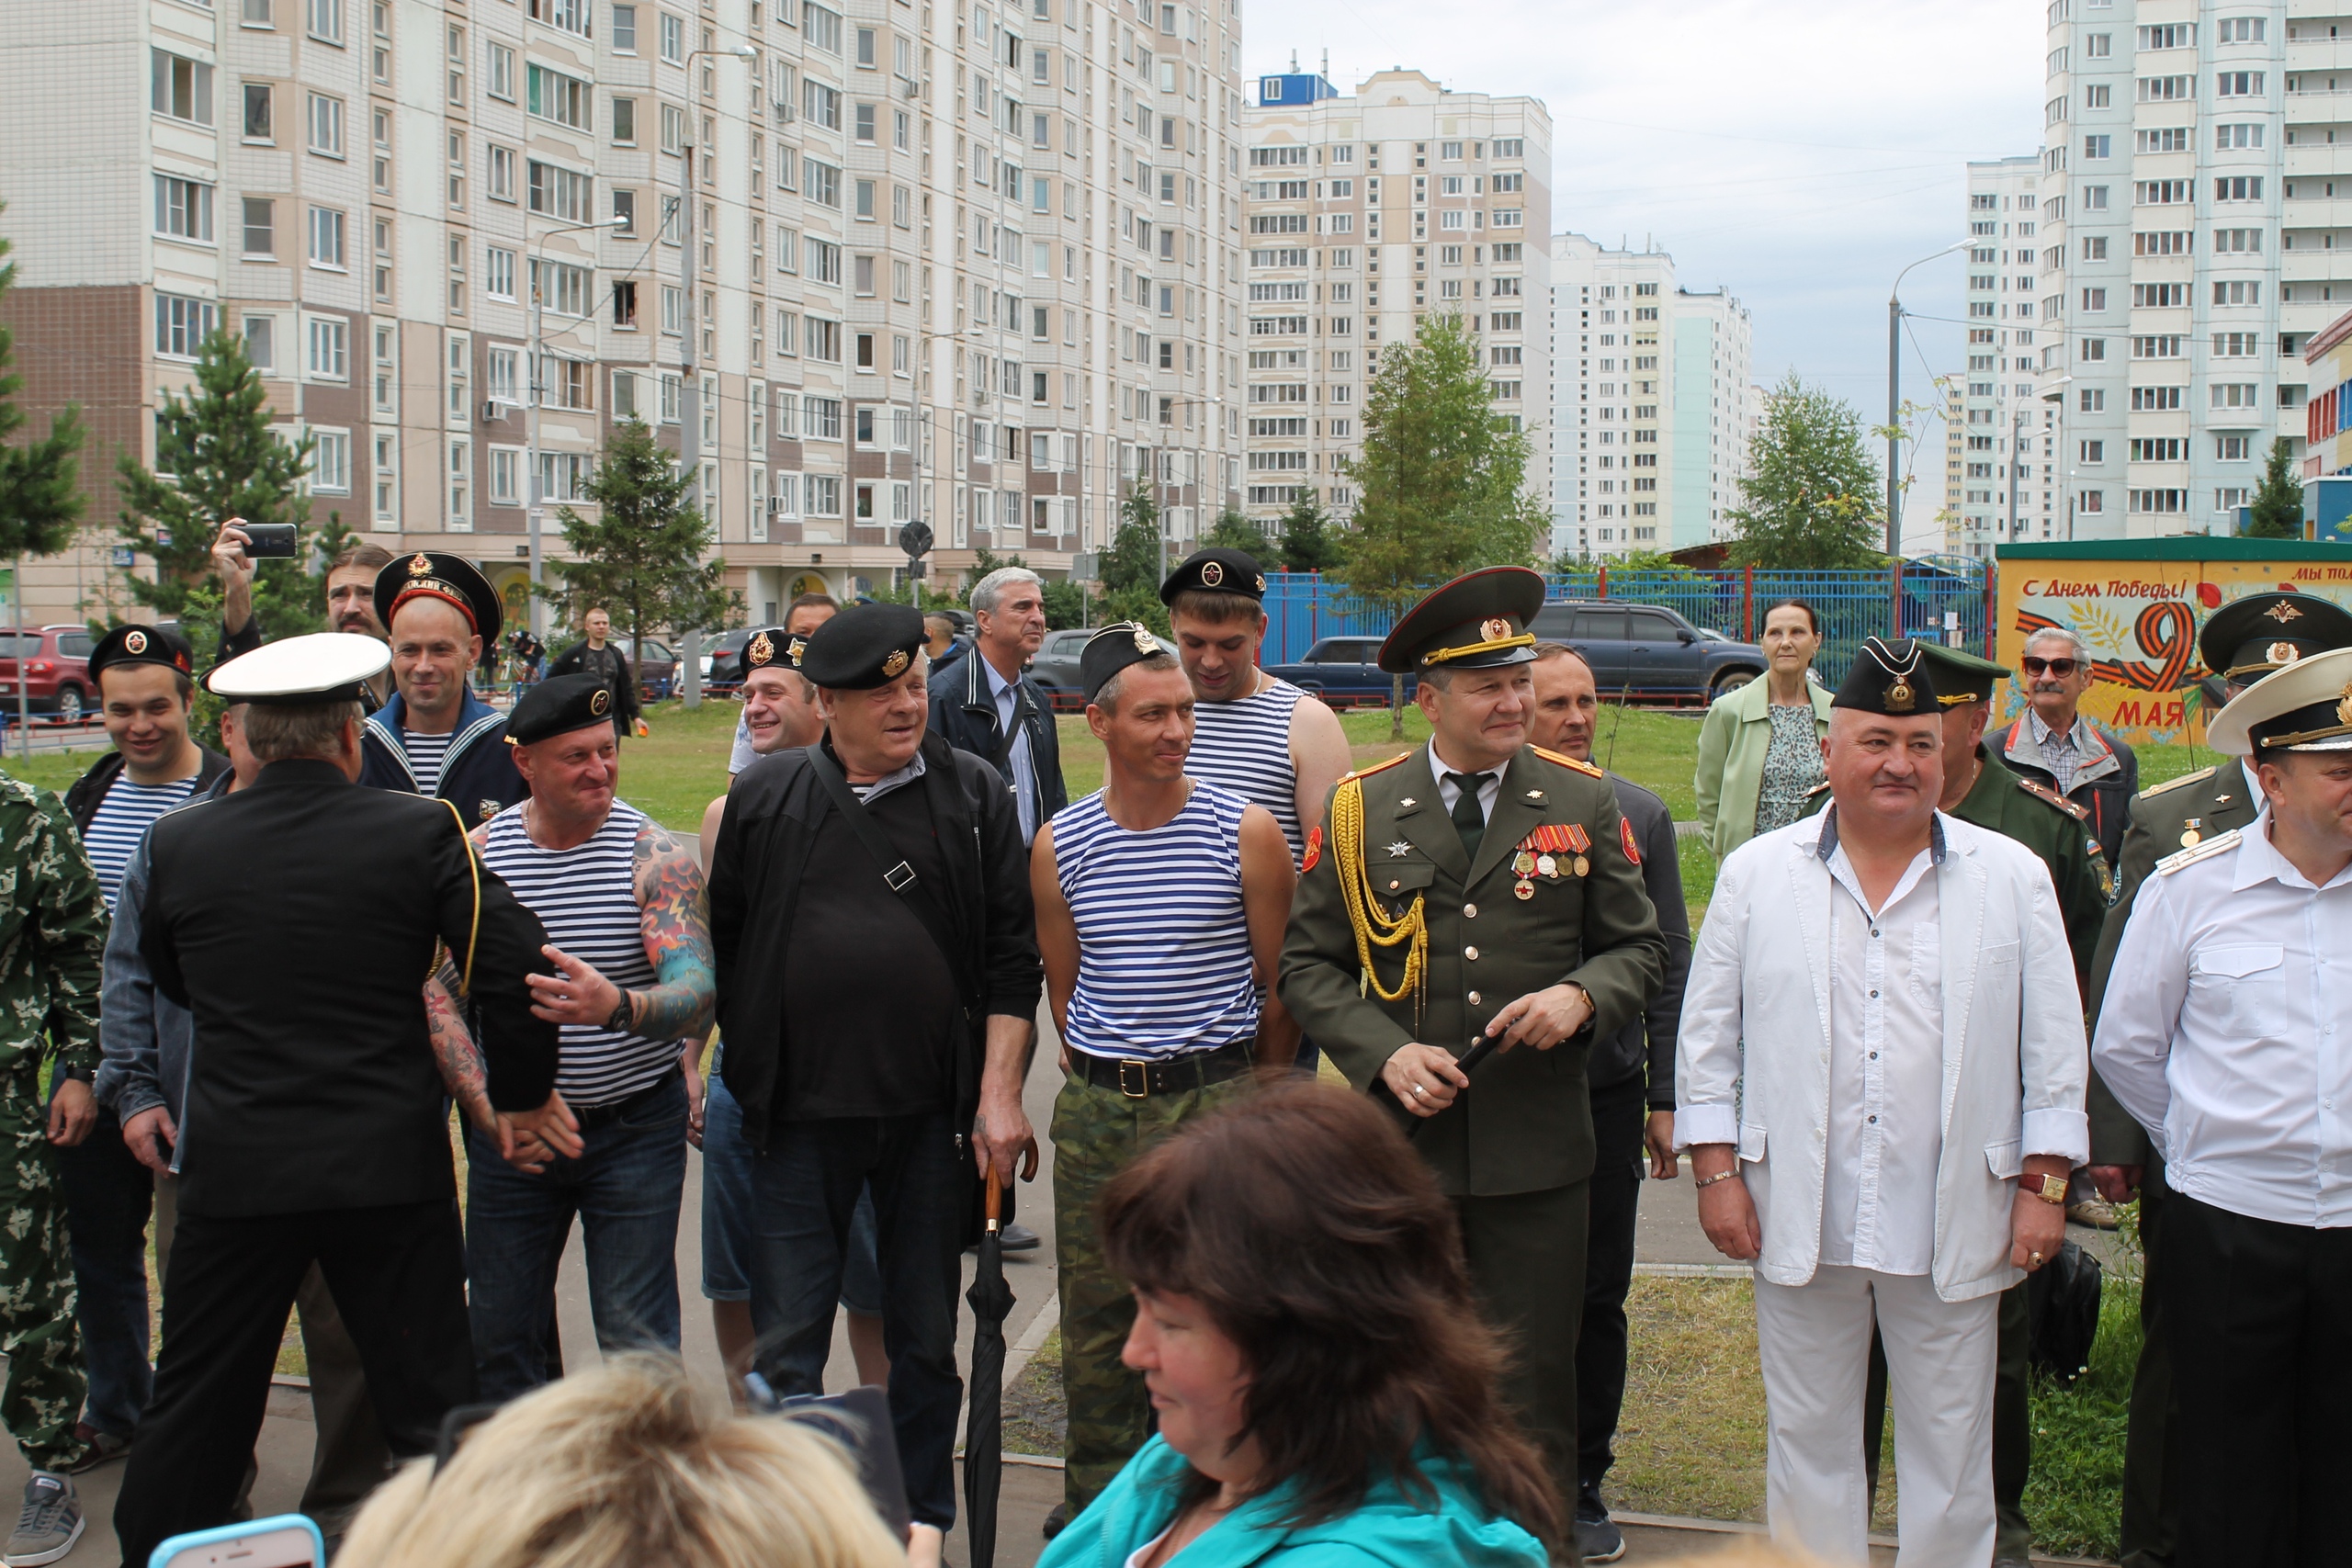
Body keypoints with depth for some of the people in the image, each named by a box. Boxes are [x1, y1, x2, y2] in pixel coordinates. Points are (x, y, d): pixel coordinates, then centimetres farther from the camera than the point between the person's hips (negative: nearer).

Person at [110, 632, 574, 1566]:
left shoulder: (177, 841, -1)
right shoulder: (419, 831, -8)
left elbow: (169, 979, 15)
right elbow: (512, 962, -11)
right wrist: (521, 1094, 3)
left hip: (233, 1166, 2)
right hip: (390, 1166, -2)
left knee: (193, 1409, 16)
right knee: (428, 1403, 8)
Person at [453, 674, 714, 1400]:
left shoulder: (655, 855, -11)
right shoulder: (479, 854, -4)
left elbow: (696, 990, -22)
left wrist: (618, 1007, -43)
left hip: (636, 1124, -2)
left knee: (637, 1340, -1)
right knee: (497, 1334, 11)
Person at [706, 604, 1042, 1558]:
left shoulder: (974, 797, 2)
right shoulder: (764, 801, 4)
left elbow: (1011, 957, 1)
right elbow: (721, 945, 9)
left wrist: (999, 1094, -5)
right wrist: (725, 1073, 7)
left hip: (934, 1118, 0)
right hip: (798, 1118, 0)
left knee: (925, 1336, 13)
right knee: (786, 1343, 2)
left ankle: (921, 1517, 28)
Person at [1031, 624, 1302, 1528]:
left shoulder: (1244, 832, -6)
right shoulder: (1059, 845, 1)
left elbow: (1280, 986, 3)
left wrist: (1252, 1102, 9)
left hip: (1217, 1095, -3)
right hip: (1095, 1107, 3)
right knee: (1096, 1321, 11)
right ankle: (1096, 1506, 26)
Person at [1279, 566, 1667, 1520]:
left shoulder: (1583, 803, 4)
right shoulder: (1361, 808, 2)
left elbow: (1640, 949, 9)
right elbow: (1308, 964, 4)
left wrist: (1581, 995, -13)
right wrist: (1384, 1053, -12)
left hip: (1537, 1153, 0)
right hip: (1401, 1144, 0)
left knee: (1533, 1399, 8)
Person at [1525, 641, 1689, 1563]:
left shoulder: (1639, 816, 4)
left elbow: (1667, 966, 7)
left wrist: (1665, 1098, 4)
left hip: (1608, 1095, 2)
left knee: (1598, 1299, 9)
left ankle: (1580, 1484, 23)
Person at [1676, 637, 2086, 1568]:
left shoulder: (2011, 878, 2)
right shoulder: (1756, 874, 3)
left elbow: (2053, 1047, 4)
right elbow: (1708, 1036, 5)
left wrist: (2045, 1186, 0)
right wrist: (1716, 1171, 0)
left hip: (1952, 1227, 0)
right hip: (1799, 1220, 1)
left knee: (1950, 1450, 10)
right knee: (1808, 1438, 13)